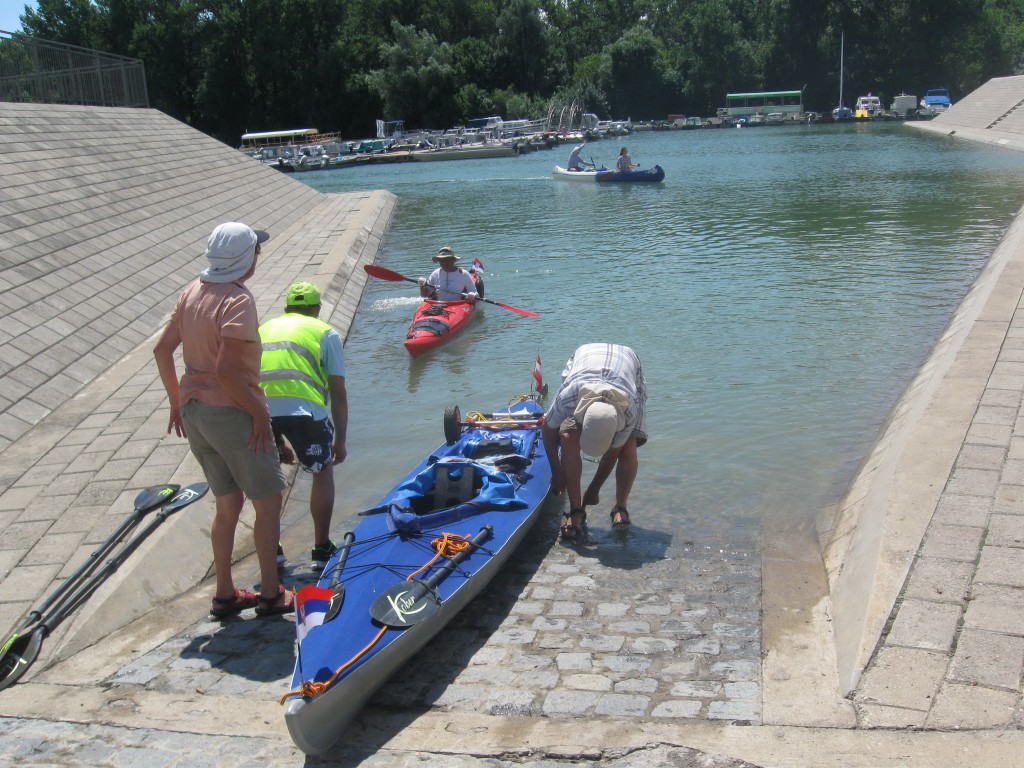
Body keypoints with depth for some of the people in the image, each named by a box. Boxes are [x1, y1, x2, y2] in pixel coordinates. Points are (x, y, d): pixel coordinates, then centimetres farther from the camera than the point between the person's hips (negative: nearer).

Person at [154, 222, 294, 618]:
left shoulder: (192, 291, 5)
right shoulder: (239, 301, -19)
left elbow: (162, 350, 8)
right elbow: (225, 370, -26)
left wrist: (177, 402, 17)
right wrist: (258, 412, -15)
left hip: (193, 410, 8)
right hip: (231, 413, -8)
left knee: (227, 503, 18)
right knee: (268, 501, 7)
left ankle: (224, 594, 26)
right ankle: (270, 594, 15)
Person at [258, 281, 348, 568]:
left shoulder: (263, 328, 31)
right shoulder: (325, 332, 19)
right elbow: (338, 394, 12)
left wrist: (278, 441, 39)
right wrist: (340, 441, 21)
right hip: (303, 408, -3)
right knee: (323, 471, 22)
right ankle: (321, 550, 25)